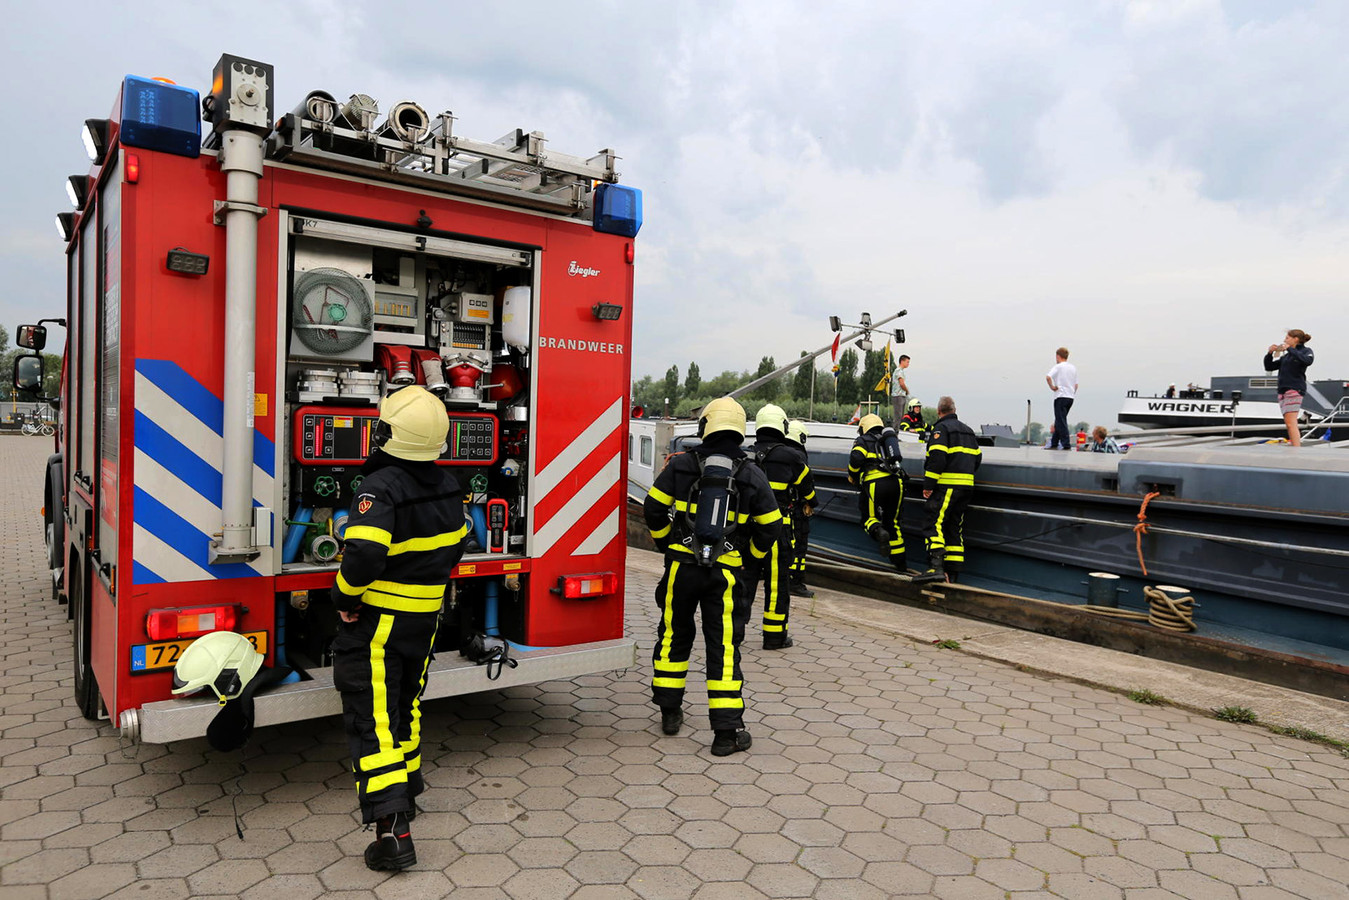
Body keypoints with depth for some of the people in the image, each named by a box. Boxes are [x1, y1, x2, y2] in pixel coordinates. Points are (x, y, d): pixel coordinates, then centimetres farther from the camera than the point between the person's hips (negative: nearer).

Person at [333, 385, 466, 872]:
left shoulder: (381, 487, -23)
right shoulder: (448, 488, 2)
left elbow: (363, 555, -32)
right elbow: (453, 548, 12)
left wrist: (345, 597, -14)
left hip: (376, 623, -7)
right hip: (425, 619, 7)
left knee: (373, 720, -2)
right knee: (406, 705, 24)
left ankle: (392, 827, -6)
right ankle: (406, 788, 40)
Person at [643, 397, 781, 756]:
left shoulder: (681, 465, -2)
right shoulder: (752, 475, 0)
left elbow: (653, 509, 1)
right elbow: (770, 525, 5)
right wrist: (750, 555, 20)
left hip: (681, 566, 1)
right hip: (726, 573, 0)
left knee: (674, 636, 18)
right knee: (724, 647, 3)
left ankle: (670, 711, 29)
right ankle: (727, 731, 3)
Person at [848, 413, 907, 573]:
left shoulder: (863, 440, 10)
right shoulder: (888, 440, 28)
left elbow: (856, 458, -7)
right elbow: (895, 460, 23)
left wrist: (852, 476, 7)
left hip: (875, 483, -5)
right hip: (896, 482, 5)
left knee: (869, 518, 8)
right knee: (892, 521, 15)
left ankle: (879, 533, -28)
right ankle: (901, 562, 13)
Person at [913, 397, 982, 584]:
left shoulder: (940, 428, -5)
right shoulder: (968, 430, 21)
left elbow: (937, 458, -17)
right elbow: (977, 457, 19)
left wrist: (928, 484, -15)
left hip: (946, 486, -8)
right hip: (966, 485, 8)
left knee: (934, 524, -11)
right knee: (955, 527, 10)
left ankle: (936, 567, -25)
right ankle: (952, 574, 10)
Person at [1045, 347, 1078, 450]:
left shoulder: (1058, 366, -6)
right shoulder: (1073, 367, 15)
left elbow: (1048, 377, -23)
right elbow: (1076, 385, 18)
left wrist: (1052, 387, -10)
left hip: (1061, 396, -7)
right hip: (1071, 397, 7)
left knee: (1061, 422, -7)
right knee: (1059, 421, 14)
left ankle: (1066, 445, -12)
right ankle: (1054, 444, 18)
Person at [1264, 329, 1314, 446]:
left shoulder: (1306, 350, 5)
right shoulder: (1285, 356, 22)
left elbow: (1307, 360, -17)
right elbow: (1269, 367, 25)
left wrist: (1290, 349, -10)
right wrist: (1269, 353, 10)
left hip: (1295, 388, -8)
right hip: (1283, 389, 8)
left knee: (1291, 422, -17)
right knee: (1289, 423, 4)